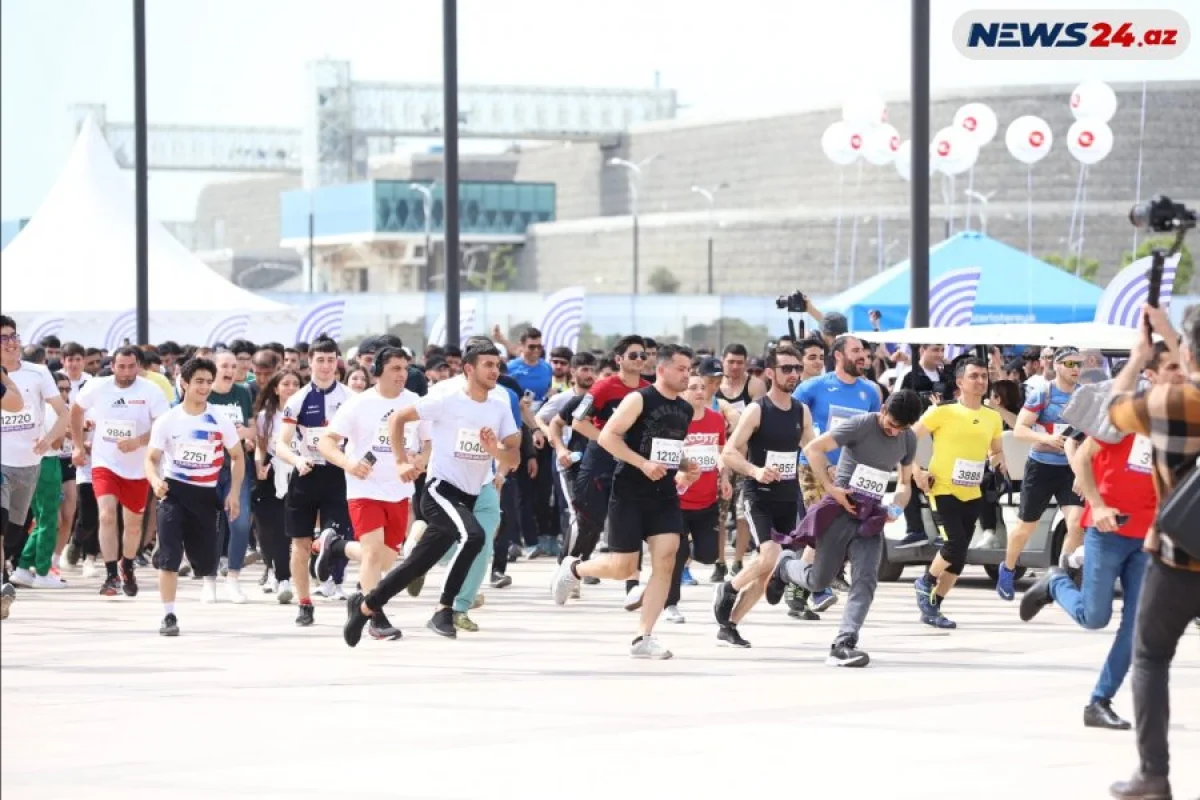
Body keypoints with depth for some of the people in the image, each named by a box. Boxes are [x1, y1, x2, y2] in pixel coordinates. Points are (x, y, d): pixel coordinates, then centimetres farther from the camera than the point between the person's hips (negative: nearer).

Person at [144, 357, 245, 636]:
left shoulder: (220, 420, 0)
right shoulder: (167, 420, -2)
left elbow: (237, 457, 10)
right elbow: (151, 458, -1)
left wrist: (234, 492, -1)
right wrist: (155, 480, -23)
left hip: (206, 494, 2)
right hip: (173, 490, -2)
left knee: (206, 560, 3)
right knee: (169, 556, -13)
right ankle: (169, 616, -9)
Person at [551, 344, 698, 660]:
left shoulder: (685, 410, 11)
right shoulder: (638, 400, -11)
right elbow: (607, 436, -16)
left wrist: (685, 468, 5)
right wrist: (643, 463, -23)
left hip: (665, 496, 6)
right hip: (629, 495, -6)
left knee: (665, 560, -10)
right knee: (624, 568, -3)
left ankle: (643, 638, -5)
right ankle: (573, 568, 29)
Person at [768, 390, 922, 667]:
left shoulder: (909, 441, 6)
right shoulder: (860, 425, -13)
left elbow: (905, 483, 18)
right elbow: (813, 449, -15)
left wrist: (898, 508, -4)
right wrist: (831, 487, -20)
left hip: (871, 516, 4)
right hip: (841, 509, -4)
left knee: (866, 581, -11)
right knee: (819, 581, 3)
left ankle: (844, 644, -13)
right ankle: (785, 566, 36)